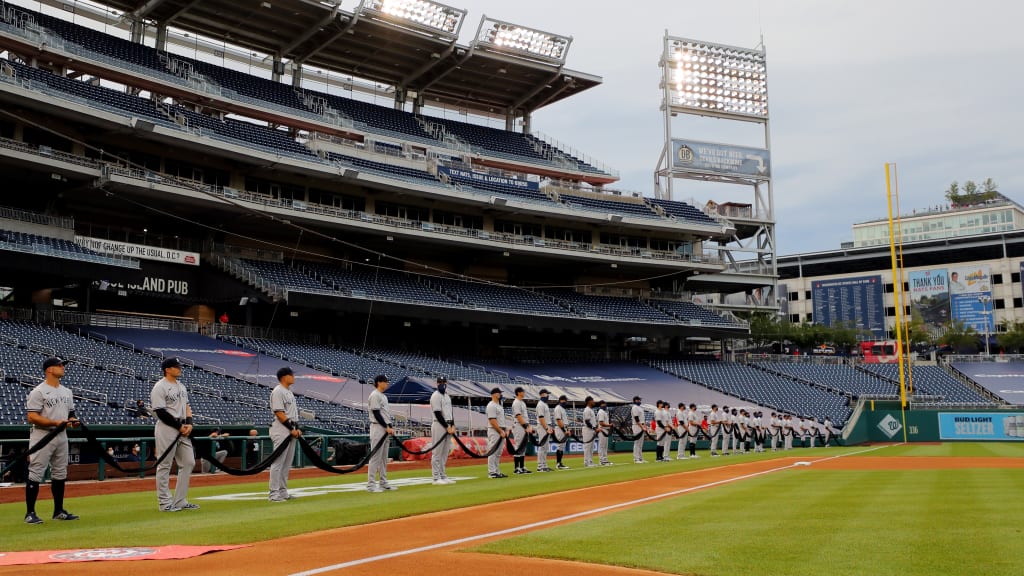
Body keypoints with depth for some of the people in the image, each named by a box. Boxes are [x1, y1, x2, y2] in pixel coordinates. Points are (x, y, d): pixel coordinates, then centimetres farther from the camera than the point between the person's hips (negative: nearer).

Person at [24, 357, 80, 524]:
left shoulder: (67, 392, 13)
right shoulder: (38, 392, -10)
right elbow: (32, 417, -16)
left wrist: (74, 421, -3)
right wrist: (55, 422, -25)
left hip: (61, 436, 8)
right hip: (42, 436, -8)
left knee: (60, 474, 12)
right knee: (35, 475, -5)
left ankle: (58, 511, 21)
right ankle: (30, 513, 1)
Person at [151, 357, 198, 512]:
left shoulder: (181, 386, 16)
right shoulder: (160, 387, -10)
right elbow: (161, 412, -15)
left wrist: (189, 423, 2)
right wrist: (179, 426, -14)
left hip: (183, 431, 9)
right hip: (167, 430, -8)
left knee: (188, 463, 7)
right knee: (165, 466, -2)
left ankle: (180, 501, 14)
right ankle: (165, 503, 5)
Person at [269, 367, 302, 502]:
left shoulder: (289, 392, 18)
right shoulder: (278, 391, -11)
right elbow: (279, 413, -18)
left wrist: (297, 428, 10)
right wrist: (292, 429, -17)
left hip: (291, 432, 10)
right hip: (281, 432, -10)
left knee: (287, 464, 12)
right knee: (278, 462, -7)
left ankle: (283, 492, 18)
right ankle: (274, 493, -4)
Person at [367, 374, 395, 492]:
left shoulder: (384, 396, 18)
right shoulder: (374, 395, -11)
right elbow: (376, 413, -17)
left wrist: (390, 427, 7)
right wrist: (387, 427, -16)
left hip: (385, 429, 10)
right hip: (377, 428, -10)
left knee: (384, 457, 12)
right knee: (375, 456, -9)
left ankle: (383, 483, 18)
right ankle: (371, 484, -8)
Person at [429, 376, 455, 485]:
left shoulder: (447, 396, 18)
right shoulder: (436, 396, -8)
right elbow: (438, 414, -14)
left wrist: (452, 426, 3)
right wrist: (447, 427, -15)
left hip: (448, 427, 9)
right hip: (439, 426, -9)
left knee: (445, 453, 11)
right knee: (437, 453, -6)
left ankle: (443, 476, 16)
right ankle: (436, 478, -5)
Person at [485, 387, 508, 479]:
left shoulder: (499, 405, 18)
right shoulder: (491, 406, -13)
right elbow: (492, 421, -19)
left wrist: (505, 430, 13)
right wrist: (501, 431, -19)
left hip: (501, 432, 10)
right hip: (494, 431, -10)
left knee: (498, 453, 12)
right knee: (493, 452, -7)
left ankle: (497, 471, 16)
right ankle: (492, 472, -6)